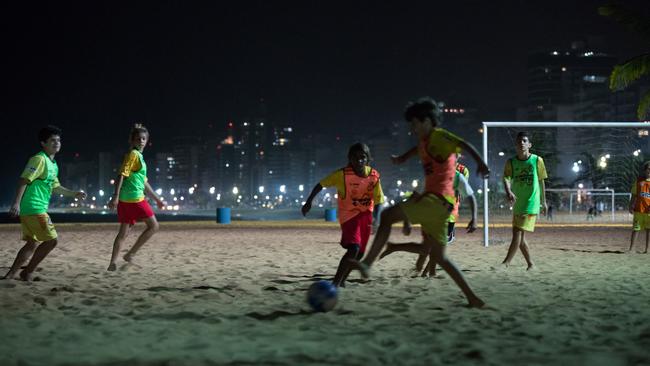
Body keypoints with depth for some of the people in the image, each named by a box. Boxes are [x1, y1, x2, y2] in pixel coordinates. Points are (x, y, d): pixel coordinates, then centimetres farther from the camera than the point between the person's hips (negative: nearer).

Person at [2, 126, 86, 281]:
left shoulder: (53, 164, 18)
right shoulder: (39, 159, -11)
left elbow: (55, 187, 31)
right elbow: (24, 180, -19)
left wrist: (74, 193, 27)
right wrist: (16, 203, -26)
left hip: (38, 209, 10)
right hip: (34, 208, -10)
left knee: (32, 243, 14)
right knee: (52, 240, -8)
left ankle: (11, 274, 17)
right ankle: (28, 272, 0)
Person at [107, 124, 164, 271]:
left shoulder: (140, 157, 21)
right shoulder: (133, 154, -8)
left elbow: (144, 183, 26)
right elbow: (122, 175, -16)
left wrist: (157, 199, 29)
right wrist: (115, 196, -23)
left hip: (126, 200, 9)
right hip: (135, 199, -9)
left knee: (124, 232, 9)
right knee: (153, 225, 0)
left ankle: (113, 262, 5)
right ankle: (130, 254, 0)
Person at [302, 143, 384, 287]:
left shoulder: (374, 176, -9)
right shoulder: (342, 174, -18)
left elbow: (378, 200, -4)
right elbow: (321, 184, -9)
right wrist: (309, 201, -10)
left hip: (366, 215, 5)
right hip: (349, 214, -5)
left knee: (359, 253, 11)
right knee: (353, 249, -23)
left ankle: (342, 280, 31)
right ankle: (335, 282, -17)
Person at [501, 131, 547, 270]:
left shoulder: (537, 160, -3)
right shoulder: (511, 162, 1)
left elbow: (541, 181, 7)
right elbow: (506, 178, -13)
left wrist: (544, 202, 12)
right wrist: (508, 191, -35)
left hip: (531, 203, -4)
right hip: (517, 204, 5)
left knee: (518, 233, -14)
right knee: (519, 237, 10)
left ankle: (506, 263, -15)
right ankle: (530, 264, 25)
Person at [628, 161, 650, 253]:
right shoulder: (638, 180, 8)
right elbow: (634, 195, 13)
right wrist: (631, 206, 4)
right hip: (639, 209, 2)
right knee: (635, 229, 4)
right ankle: (630, 248, 7)